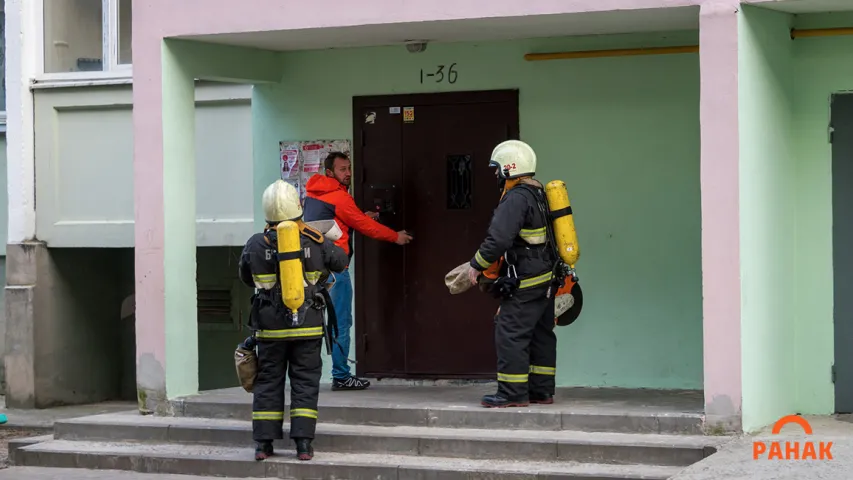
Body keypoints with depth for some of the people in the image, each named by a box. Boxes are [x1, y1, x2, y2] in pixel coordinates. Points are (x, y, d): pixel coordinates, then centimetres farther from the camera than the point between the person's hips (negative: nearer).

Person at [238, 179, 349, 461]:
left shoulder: (255, 245, -7)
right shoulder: (317, 242, -7)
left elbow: (245, 277, 8)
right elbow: (342, 262, 9)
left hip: (270, 327, 1)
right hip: (307, 326, 0)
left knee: (268, 382, 10)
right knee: (305, 383, 6)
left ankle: (263, 443, 10)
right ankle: (303, 443, 1)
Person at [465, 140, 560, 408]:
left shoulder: (516, 199, -17)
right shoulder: (539, 195, 15)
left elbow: (498, 239, -24)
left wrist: (477, 264, -11)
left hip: (525, 285, -10)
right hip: (546, 281, 10)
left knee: (510, 335, -6)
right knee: (541, 335, 14)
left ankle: (513, 393, -5)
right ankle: (542, 391, 19)